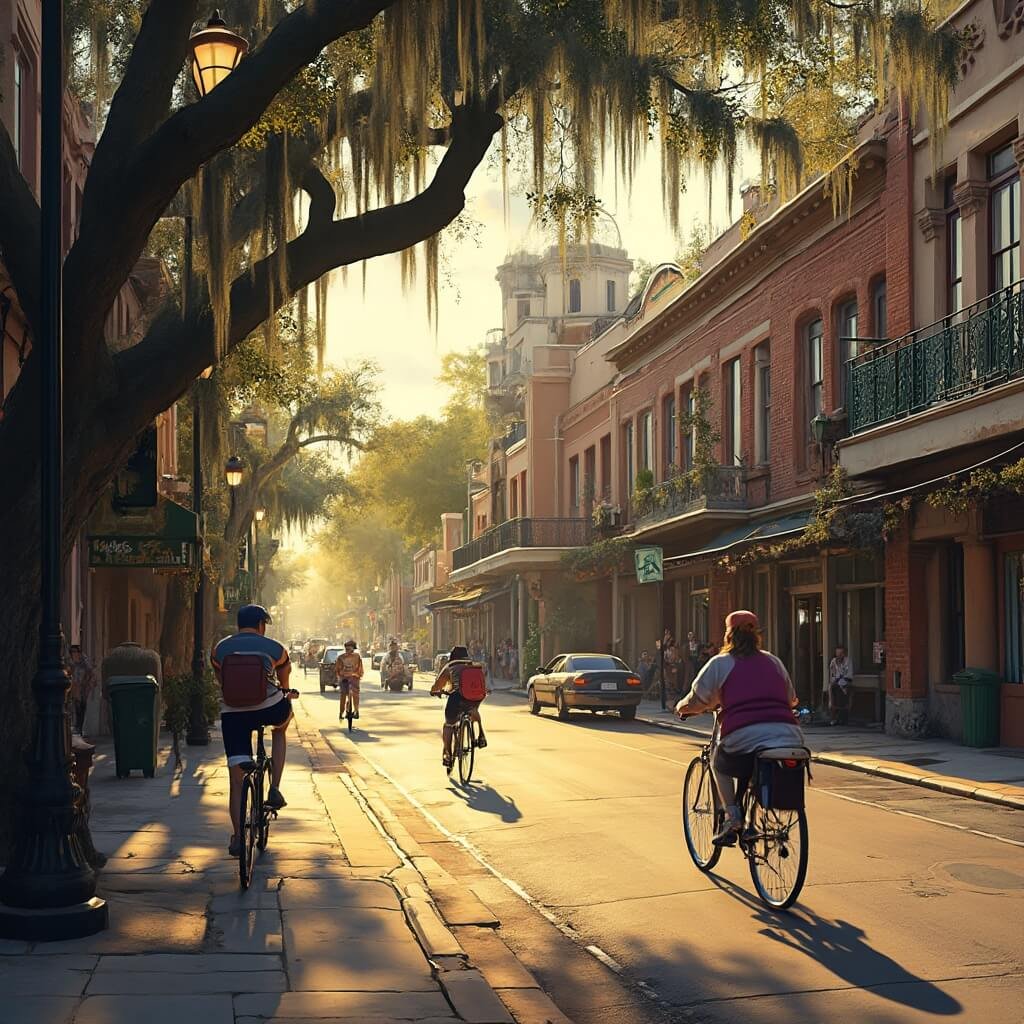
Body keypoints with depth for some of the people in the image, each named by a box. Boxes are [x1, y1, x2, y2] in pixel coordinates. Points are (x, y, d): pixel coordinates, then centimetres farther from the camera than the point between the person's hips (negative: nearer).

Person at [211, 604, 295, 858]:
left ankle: (237, 837, 0)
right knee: (280, 728, 35)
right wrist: (285, 691, 51)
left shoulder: (220, 649, 15)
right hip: (269, 708, -1)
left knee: (236, 779, 6)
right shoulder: (275, 648, 10)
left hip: (232, 712, 1)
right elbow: (284, 676, 29)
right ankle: (274, 790, 22)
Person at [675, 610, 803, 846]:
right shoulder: (773, 661, 22)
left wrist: (680, 708, 33)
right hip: (789, 736, 4)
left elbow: (696, 701, 11)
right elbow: (792, 700, 28)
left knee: (719, 762, 28)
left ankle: (732, 815, 14)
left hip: (745, 737, -3)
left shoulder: (720, 663, 11)